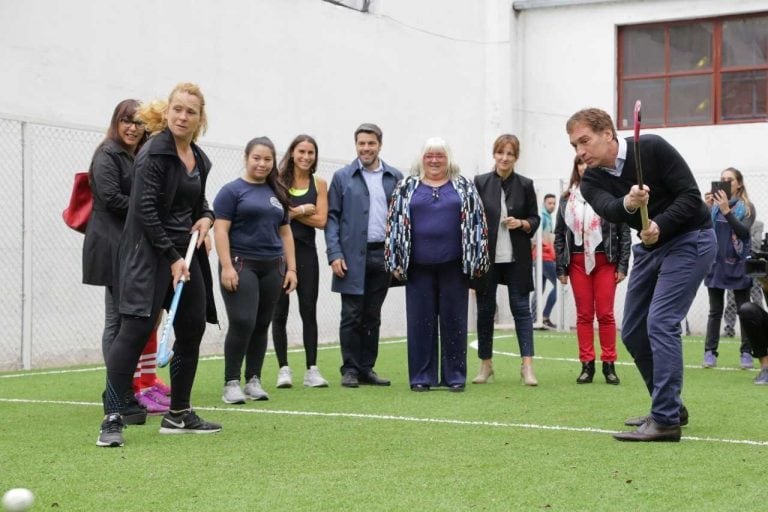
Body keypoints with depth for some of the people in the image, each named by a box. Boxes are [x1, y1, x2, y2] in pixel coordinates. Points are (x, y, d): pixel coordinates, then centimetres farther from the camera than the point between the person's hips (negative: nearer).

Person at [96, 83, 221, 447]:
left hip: (185, 255, 8)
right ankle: (112, 420, -15)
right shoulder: (153, 153, -11)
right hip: (149, 254, -8)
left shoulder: (199, 160, 12)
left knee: (192, 331, 10)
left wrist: (206, 217, 4)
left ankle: (179, 415, 23)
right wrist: (172, 258, -17)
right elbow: (145, 209, -17)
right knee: (135, 329, -16)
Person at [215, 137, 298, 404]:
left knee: (261, 326, 7)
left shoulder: (277, 193, 15)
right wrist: (227, 266, -16)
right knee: (242, 322, -13)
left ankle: (254, 381, 16)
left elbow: (285, 232, 19)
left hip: (272, 267, 5)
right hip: (241, 264, -5)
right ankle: (231, 383, -5)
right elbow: (220, 230, -7)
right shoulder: (232, 190, -1)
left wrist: (291, 268, 12)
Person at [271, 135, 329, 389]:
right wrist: (304, 210, -7)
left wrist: (292, 211, -8)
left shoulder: (319, 184, 6)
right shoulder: (278, 180, 1)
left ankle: (312, 369, 5)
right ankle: (284, 368, 8)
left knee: (309, 310, 2)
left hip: (306, 251, 2)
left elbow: (321, 220, -3)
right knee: (280, 311, 1)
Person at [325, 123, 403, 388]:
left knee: (372, 317, 9)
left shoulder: (395, 177, 8)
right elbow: (331, 217, 0)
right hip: (353, 255, -2)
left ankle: (367, 368, 16)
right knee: (352, 315, 0)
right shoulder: (342, 177, 3)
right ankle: (350, 370, 7)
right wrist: (335, 254, -9)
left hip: (383, 255, 2)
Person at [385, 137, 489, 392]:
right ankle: (421, 376, 11)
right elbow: (394, 223, 6)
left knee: (453, 320, 4)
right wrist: (396, 262, 0)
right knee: (421, 321, 3)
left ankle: (454, 375, 12)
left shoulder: (464, 187, 7)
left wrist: (477, 261, 0)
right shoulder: (407, 187, 7)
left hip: (453, 265, 0)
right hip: (419, 266, 0)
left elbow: (478, 222, 6)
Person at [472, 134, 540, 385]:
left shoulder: (525, 185, 3)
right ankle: (485, 364, 19)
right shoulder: (480, 182, 2)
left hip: (516, 258, 0)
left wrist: (521, 223, -12)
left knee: (521, 307, -2)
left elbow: (535, 219, 8)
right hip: (486, 257, 0)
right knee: (485, 309, 7)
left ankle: (527, 365, -4)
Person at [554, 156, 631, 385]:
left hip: (605, 262, -2)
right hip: (578, 262, 3)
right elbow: (559, 234, 9)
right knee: (584, 314, 4)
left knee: (605, 313, -1)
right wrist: (560, 268, 4)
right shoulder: (567, 198, 8)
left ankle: (609, 364, 6)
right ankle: (587, 365, 9)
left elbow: (624, 233, -1)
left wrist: (622, 265, -5)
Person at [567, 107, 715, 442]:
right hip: (650, 248, 7)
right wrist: (628, 204, -51)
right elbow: (608, 210, -29)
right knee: (633, 331, 8)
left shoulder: (653, 149, -20)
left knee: (660, 322, -18)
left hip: (690, 239, -7)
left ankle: (665, 420, -16)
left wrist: (659, 226, -35)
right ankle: (670, 406, 23)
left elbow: (691, 196, -21)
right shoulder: (592, 180, -7)